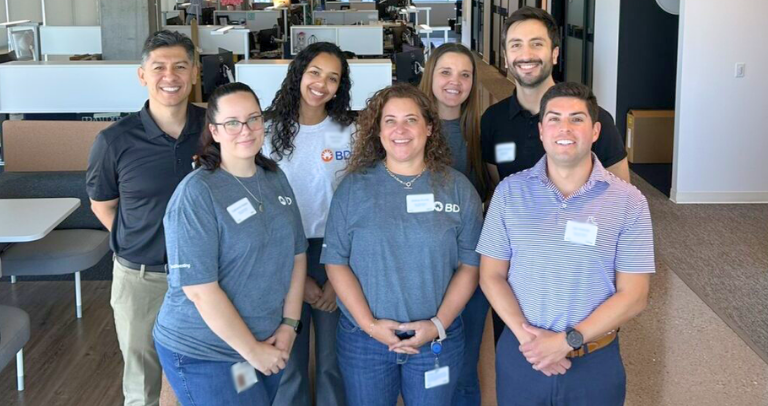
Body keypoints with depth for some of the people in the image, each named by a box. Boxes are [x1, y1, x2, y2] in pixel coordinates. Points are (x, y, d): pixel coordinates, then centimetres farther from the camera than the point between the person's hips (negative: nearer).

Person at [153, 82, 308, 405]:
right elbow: (200, 289, -21)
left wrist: (289, 324, -2)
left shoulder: (275, 178, 3)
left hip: (268, 344, 6)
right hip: (203, 355, -6)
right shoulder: (196, 193, -18)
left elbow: (297, 254, 8)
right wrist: (252, 350, -16)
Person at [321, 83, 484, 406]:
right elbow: (336, 261, -3)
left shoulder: (458, 188, 1)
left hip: (437, 341, 0)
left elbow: (470, 264, -1)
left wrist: (439, 324, -11)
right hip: (363, 340, 0)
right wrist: (368, 324, -11)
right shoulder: (354, 186, -1)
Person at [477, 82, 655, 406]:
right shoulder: (509, 191, -3)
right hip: (521, 355, 1)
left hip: (596, 361, -1)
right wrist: (526, 335, -14)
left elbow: (633, 295, -9)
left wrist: (567, 341, -17)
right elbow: (491, 275, -1)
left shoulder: (628, 201, -7)